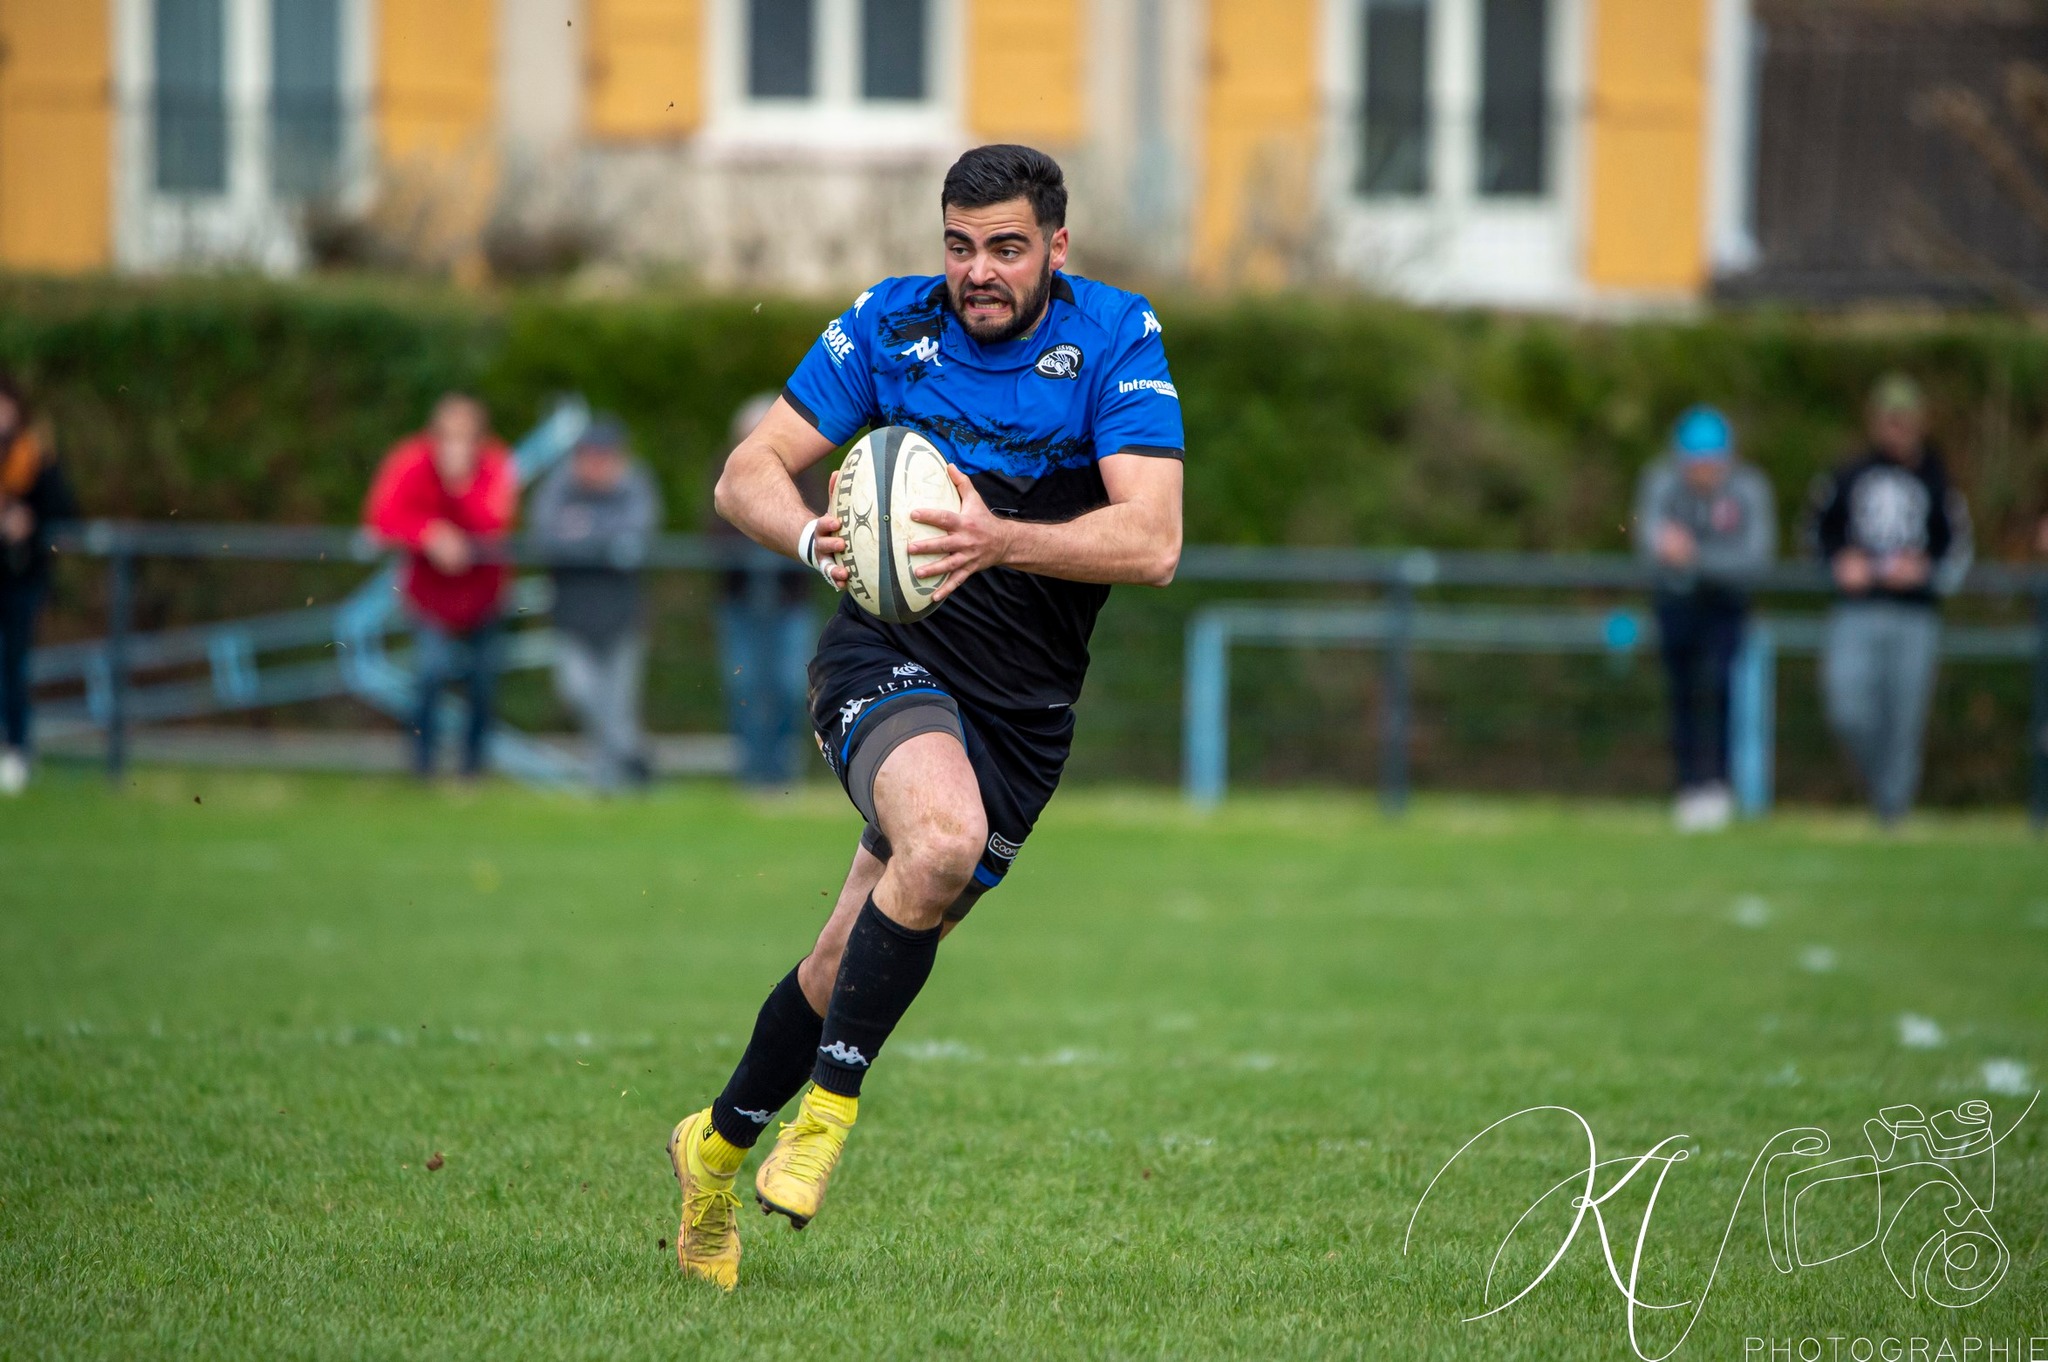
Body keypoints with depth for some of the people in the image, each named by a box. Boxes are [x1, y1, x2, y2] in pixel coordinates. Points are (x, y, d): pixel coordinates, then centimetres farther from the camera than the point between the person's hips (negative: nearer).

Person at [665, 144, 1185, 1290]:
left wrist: (1002, 539, -34)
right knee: (944, 839, -33)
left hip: (1025, 709, 2)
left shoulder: (1117, 337, -8)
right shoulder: (891, 325, -4)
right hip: (889, 654, -2)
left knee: (855, 965, 3)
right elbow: (747, 475, -2)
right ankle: (826, 1110, -18)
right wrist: (817, 538, -24)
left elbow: (1152, 541, -19)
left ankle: (722, 1145, 29)